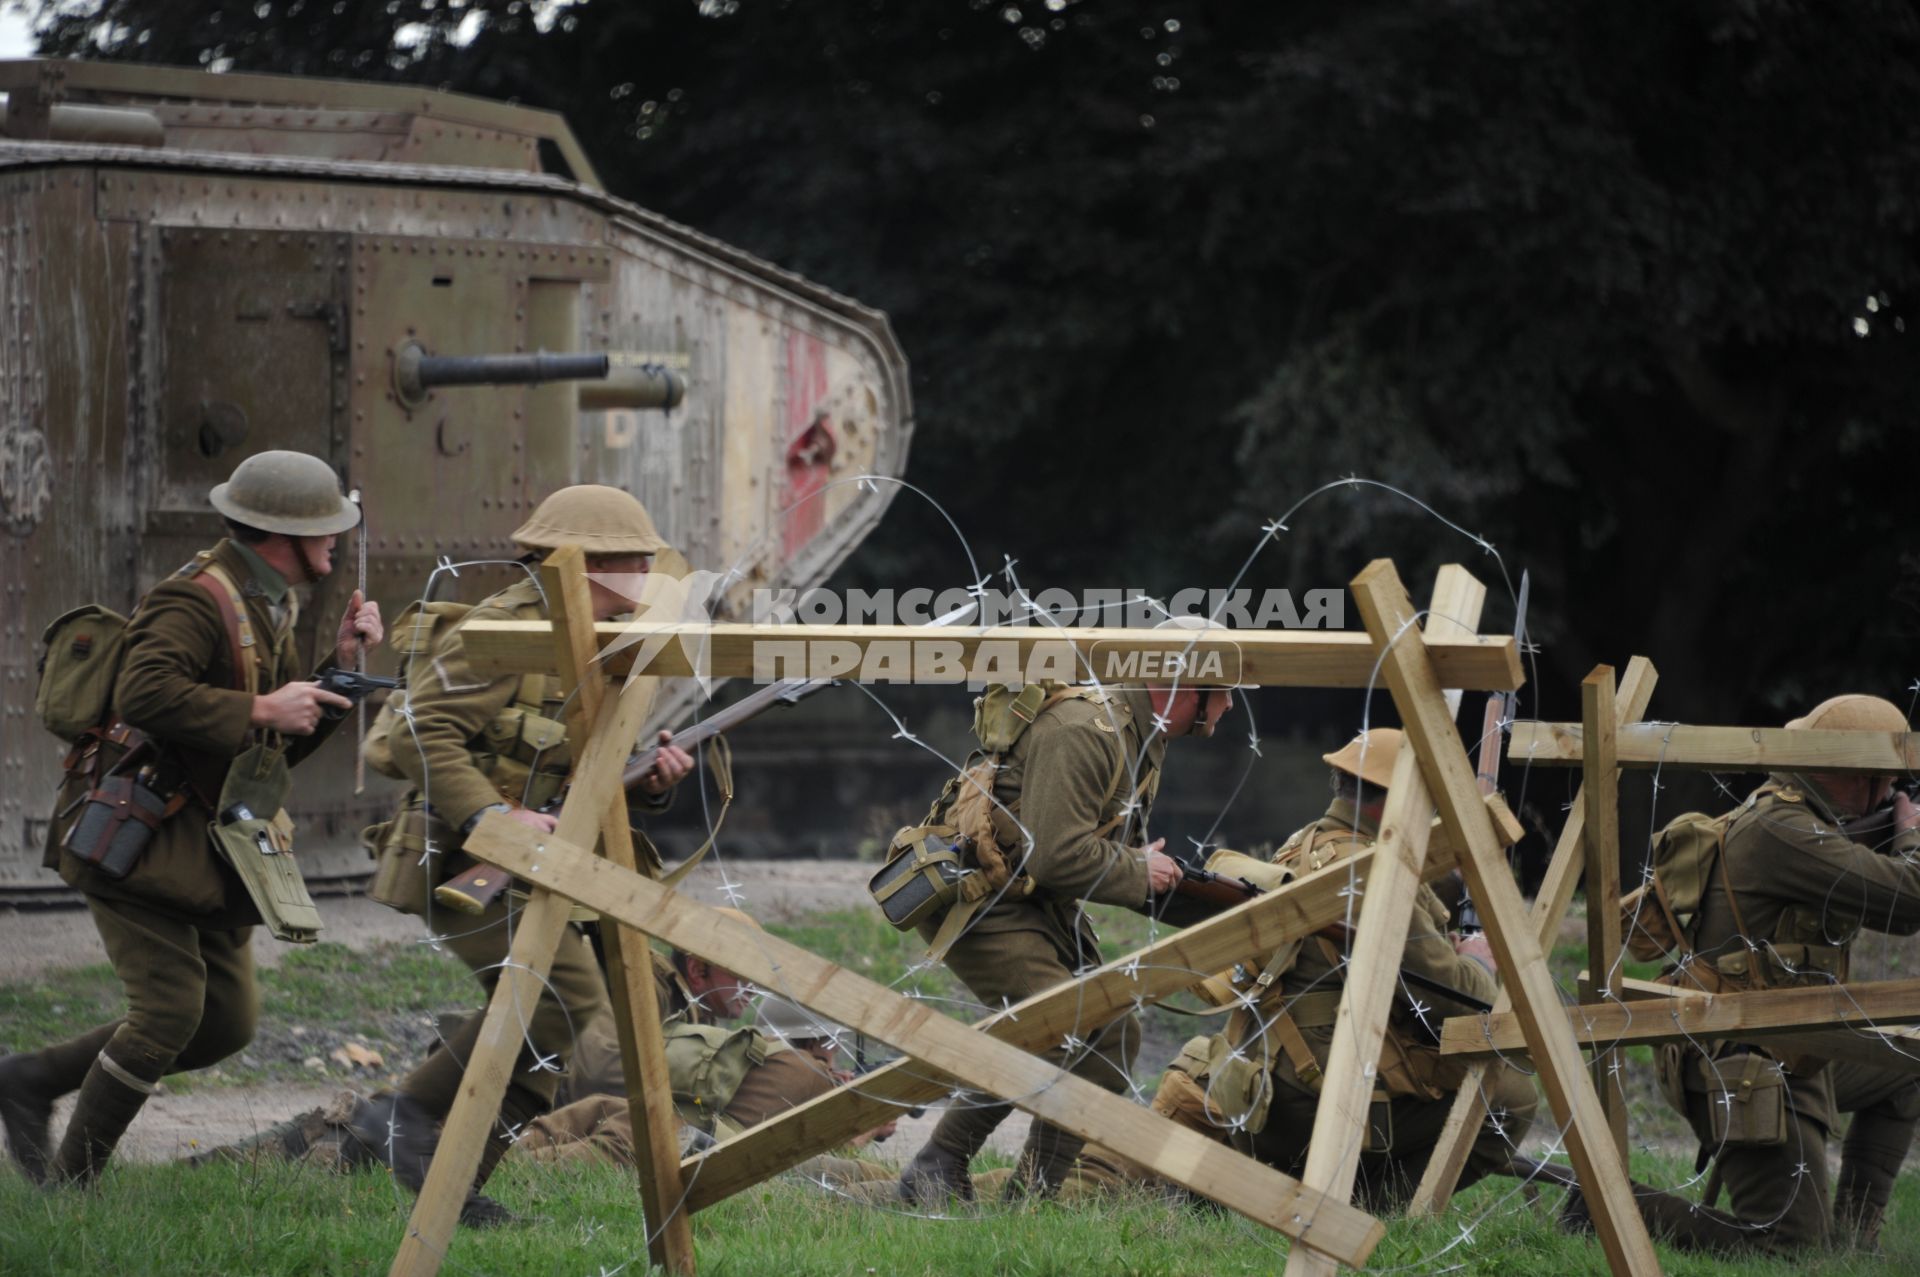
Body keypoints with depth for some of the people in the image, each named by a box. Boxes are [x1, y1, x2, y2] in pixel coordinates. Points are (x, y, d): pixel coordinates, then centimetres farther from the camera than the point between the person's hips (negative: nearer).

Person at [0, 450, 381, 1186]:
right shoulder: (199, 599, -16)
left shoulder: (267, 608, 15)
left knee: (228, 1022, 5)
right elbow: (144, 691, -33)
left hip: (202, 848, 10)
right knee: (172, 1007, -16)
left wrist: (338, 664, 5)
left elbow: (289, 743, 19)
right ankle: (66, 1187, -4)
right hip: (134, 834, -10)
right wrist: (260, 712, -28)